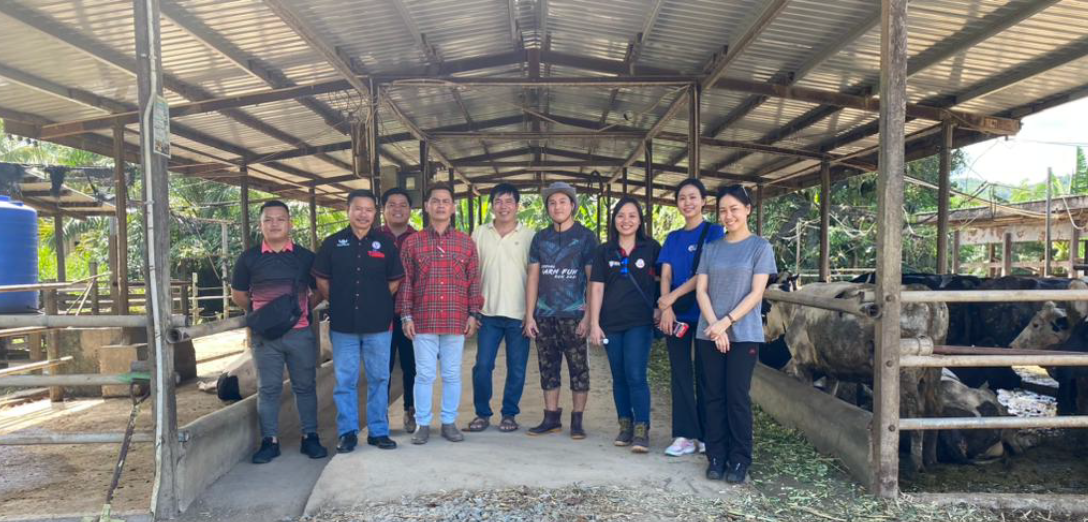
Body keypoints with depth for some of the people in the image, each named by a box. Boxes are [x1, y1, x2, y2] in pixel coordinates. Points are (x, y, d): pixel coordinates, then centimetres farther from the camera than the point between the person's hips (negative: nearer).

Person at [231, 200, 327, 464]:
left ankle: (310, 437, 18)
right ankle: (269, 441, 15)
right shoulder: (249, 257, 4)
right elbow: (238, 294, 13)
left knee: (305, 386, 7)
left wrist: (303, 309, 2)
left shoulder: (305, 256, 4)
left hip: (300, 332, 0)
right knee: (268, 388, 6)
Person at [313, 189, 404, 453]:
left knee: (379, 379, 7)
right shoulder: (333, 243, 3)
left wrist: (376, 302, 3)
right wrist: (340, 303, 4)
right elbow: (322, 280, 9)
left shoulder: (385, 243, 3)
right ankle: (347, 432, 17)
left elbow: (395, 281, 9)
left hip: (378, 324, 0)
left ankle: (378, 431, 18)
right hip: (342, 324, 0)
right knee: (345, 381, 7)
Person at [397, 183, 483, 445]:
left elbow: (474, 281, 7)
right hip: (423, 320, -1)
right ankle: (422, 424, 16)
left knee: (452, 374, 9)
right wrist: (406, 316, -2)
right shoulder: (412, 242, 4)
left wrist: (473, 314, 1)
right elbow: (405, 282, 3)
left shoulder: (466, 242, 6)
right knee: (424, 374, 4)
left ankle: (449, 423, 20)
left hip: (456, 320, 1)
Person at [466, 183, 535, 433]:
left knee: (517, 368, 6)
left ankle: (510, 414, 20)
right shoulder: (479, 234, 6)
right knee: (482, 365, 3)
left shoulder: (529, 236, 1)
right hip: (488, 312, 1)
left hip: (519, 314, -1)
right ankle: (482, 413, 18)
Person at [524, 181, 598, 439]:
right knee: (548, 368, 9)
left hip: (574, 315, -3)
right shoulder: (540, 238, 10)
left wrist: (588, 317, -10)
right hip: (544, 316, 4)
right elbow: (533, 278, 9)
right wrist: (529, 316, 2)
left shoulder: (586, 237, 0)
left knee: (578, 369, 1)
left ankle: (577, 421, 11)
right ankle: (551, 418, 19)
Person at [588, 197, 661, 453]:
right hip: (611, 323, 3)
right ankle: (625, 425, 21)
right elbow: (597, 288, 4)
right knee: (619, 377, 10)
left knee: (636, 375, -10)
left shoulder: (651, 248, 2)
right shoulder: (604, 251, 6)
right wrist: (594, 323, -1)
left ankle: (641, 430, -4)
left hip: (640, 322, -3)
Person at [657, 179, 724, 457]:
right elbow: (665, 275, 6)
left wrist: (672, 297, -13)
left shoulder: (714, 232, -1)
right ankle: (685, 435, 11)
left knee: (704, 374, 2)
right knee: (680, 374, 5)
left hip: (703, 313, -4)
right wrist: (666, 308, -10)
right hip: (676, 315, 5)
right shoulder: (673, 238, 14)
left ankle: (706, 434, 12)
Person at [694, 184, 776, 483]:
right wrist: (714, 325, -11)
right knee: (715, 396, 6)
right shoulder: (711, 248, 11)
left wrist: (726, 322, -15)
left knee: (738, 397, -2)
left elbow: (756, 293, -6)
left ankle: (739, 461, 9)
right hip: (709, 333, 3)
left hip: (744, 334, -3)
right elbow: (701, 290, 4)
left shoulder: (760, 247, 1)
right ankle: (716, 458, 14)